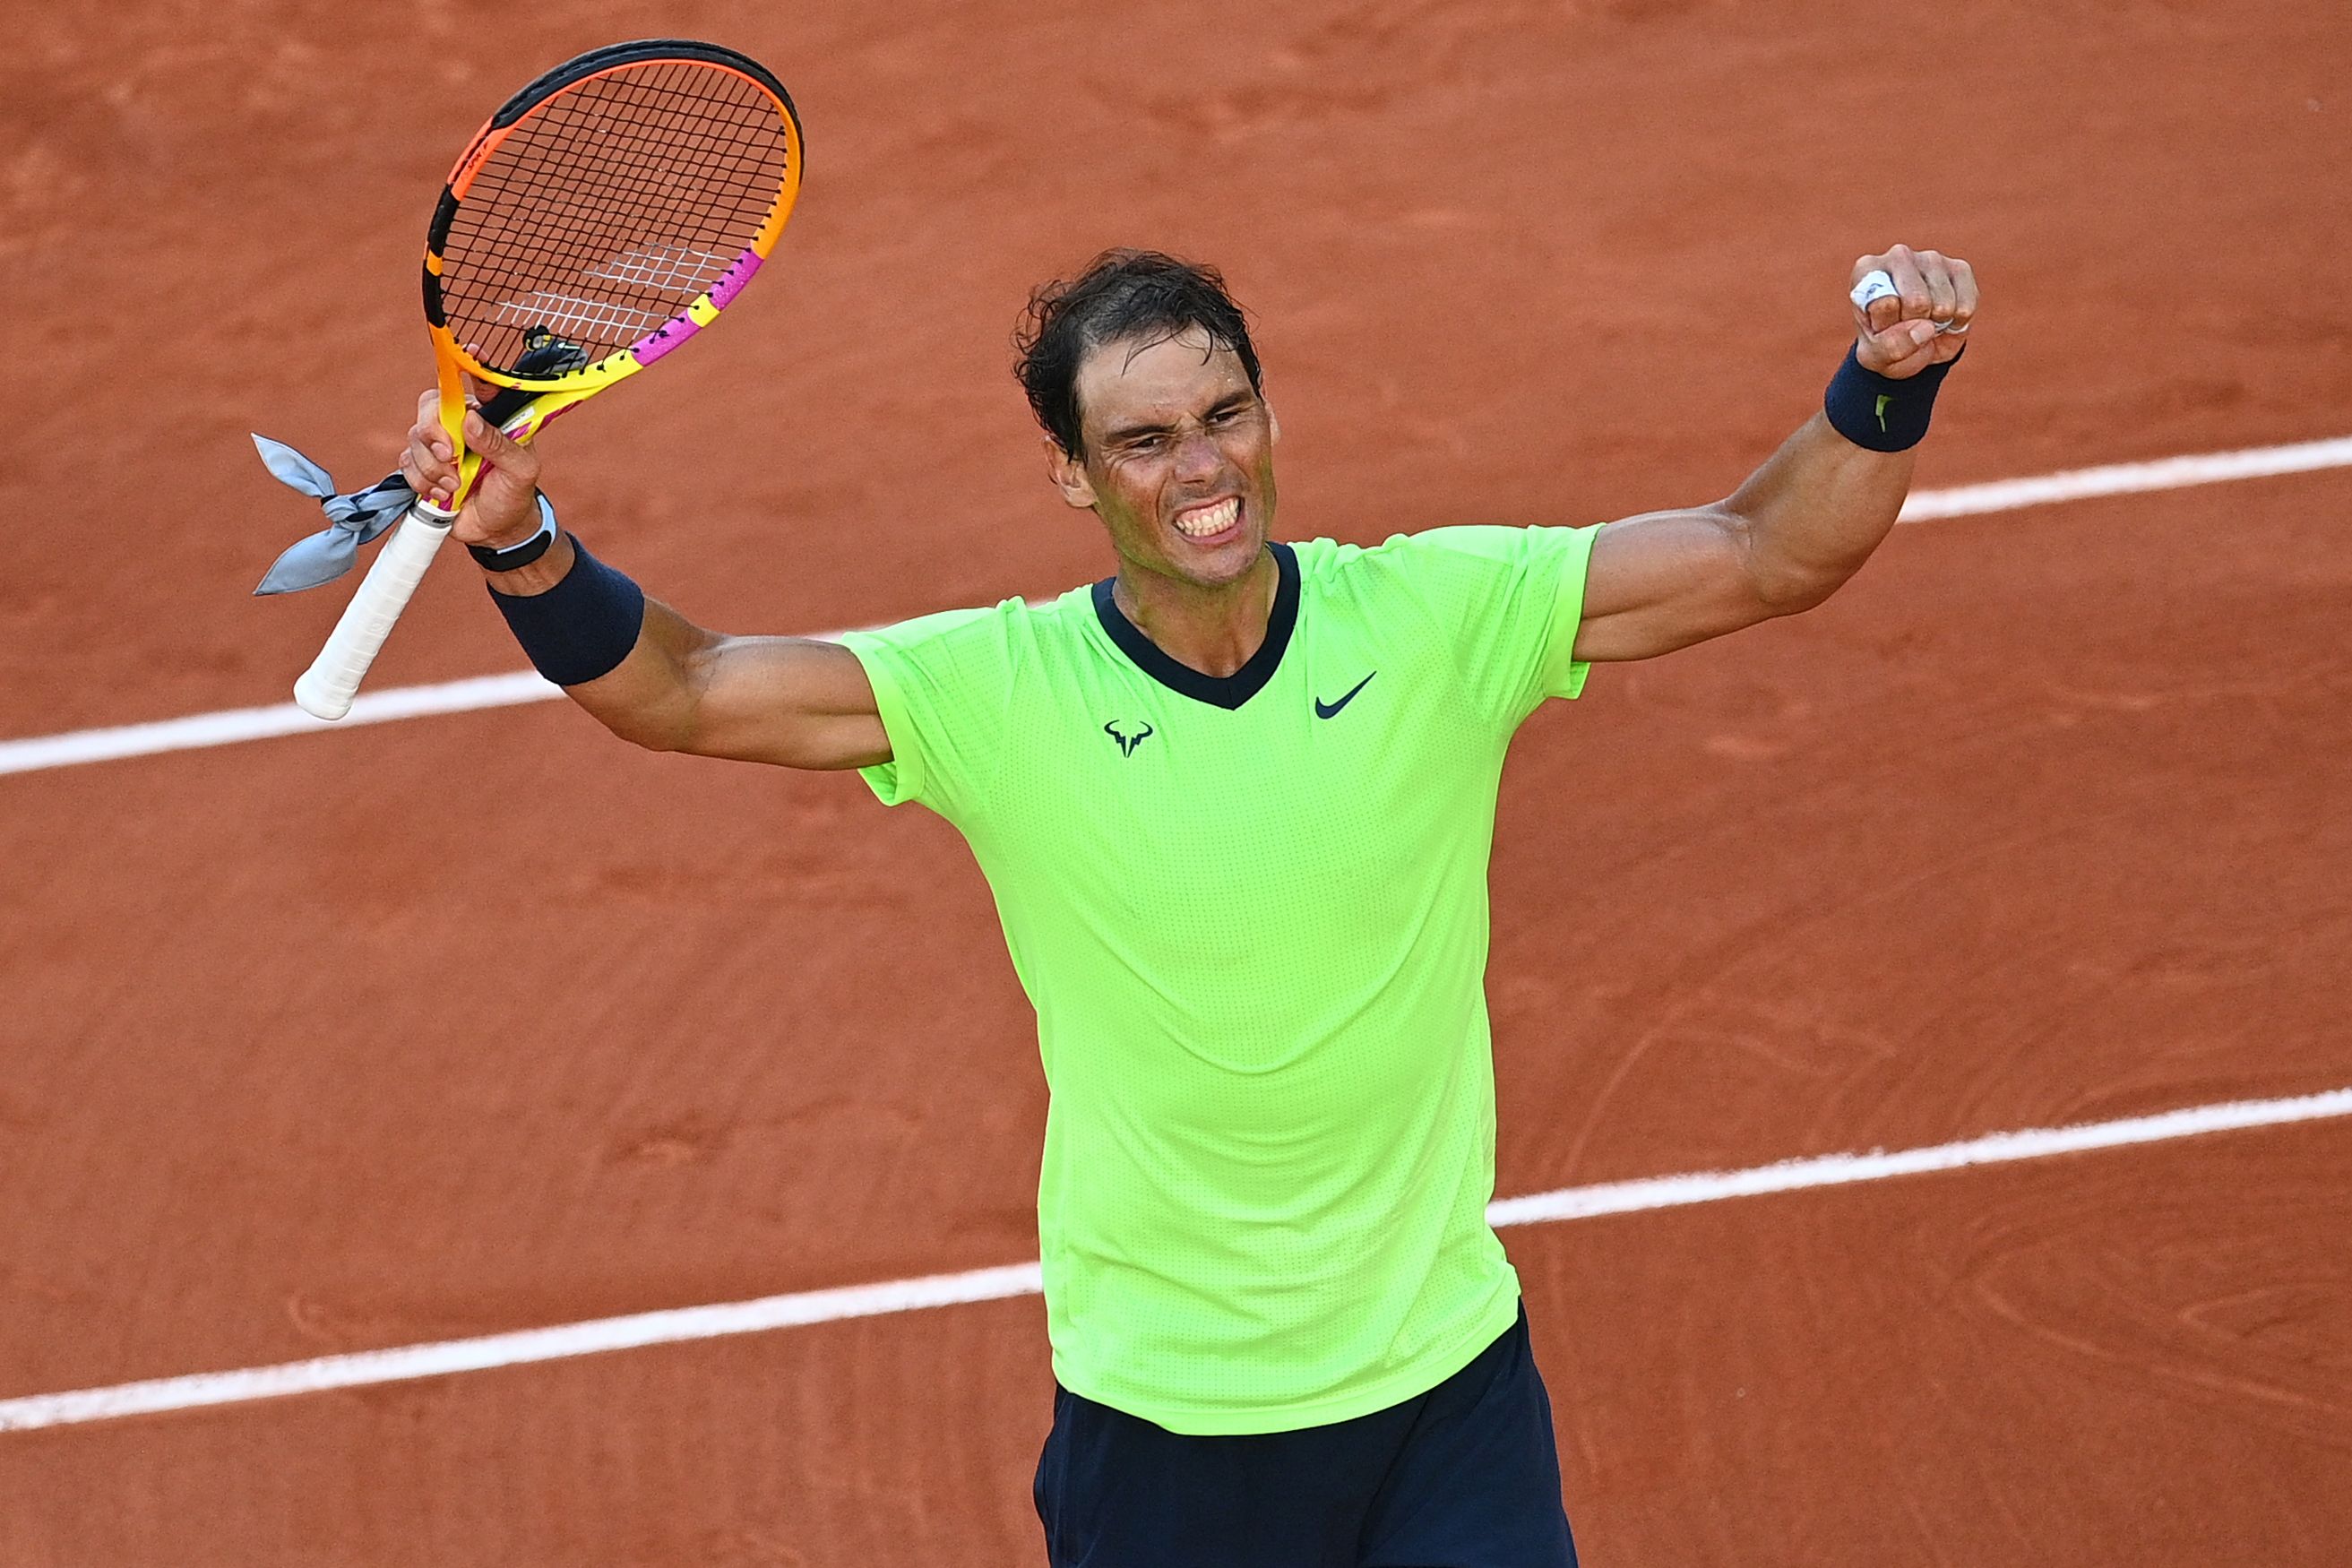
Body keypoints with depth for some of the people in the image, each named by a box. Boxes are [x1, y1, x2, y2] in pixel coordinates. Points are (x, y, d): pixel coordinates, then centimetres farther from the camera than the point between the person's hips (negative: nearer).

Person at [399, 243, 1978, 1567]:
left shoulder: (1435, 617, -8)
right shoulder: (997, 695, -11)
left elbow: (1764, 555, -8)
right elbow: (681, 690, -13)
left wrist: (1885, 387, -26)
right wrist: (524, 544, -31)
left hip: (1447, 1380, 1)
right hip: (1163, 1415, -1)